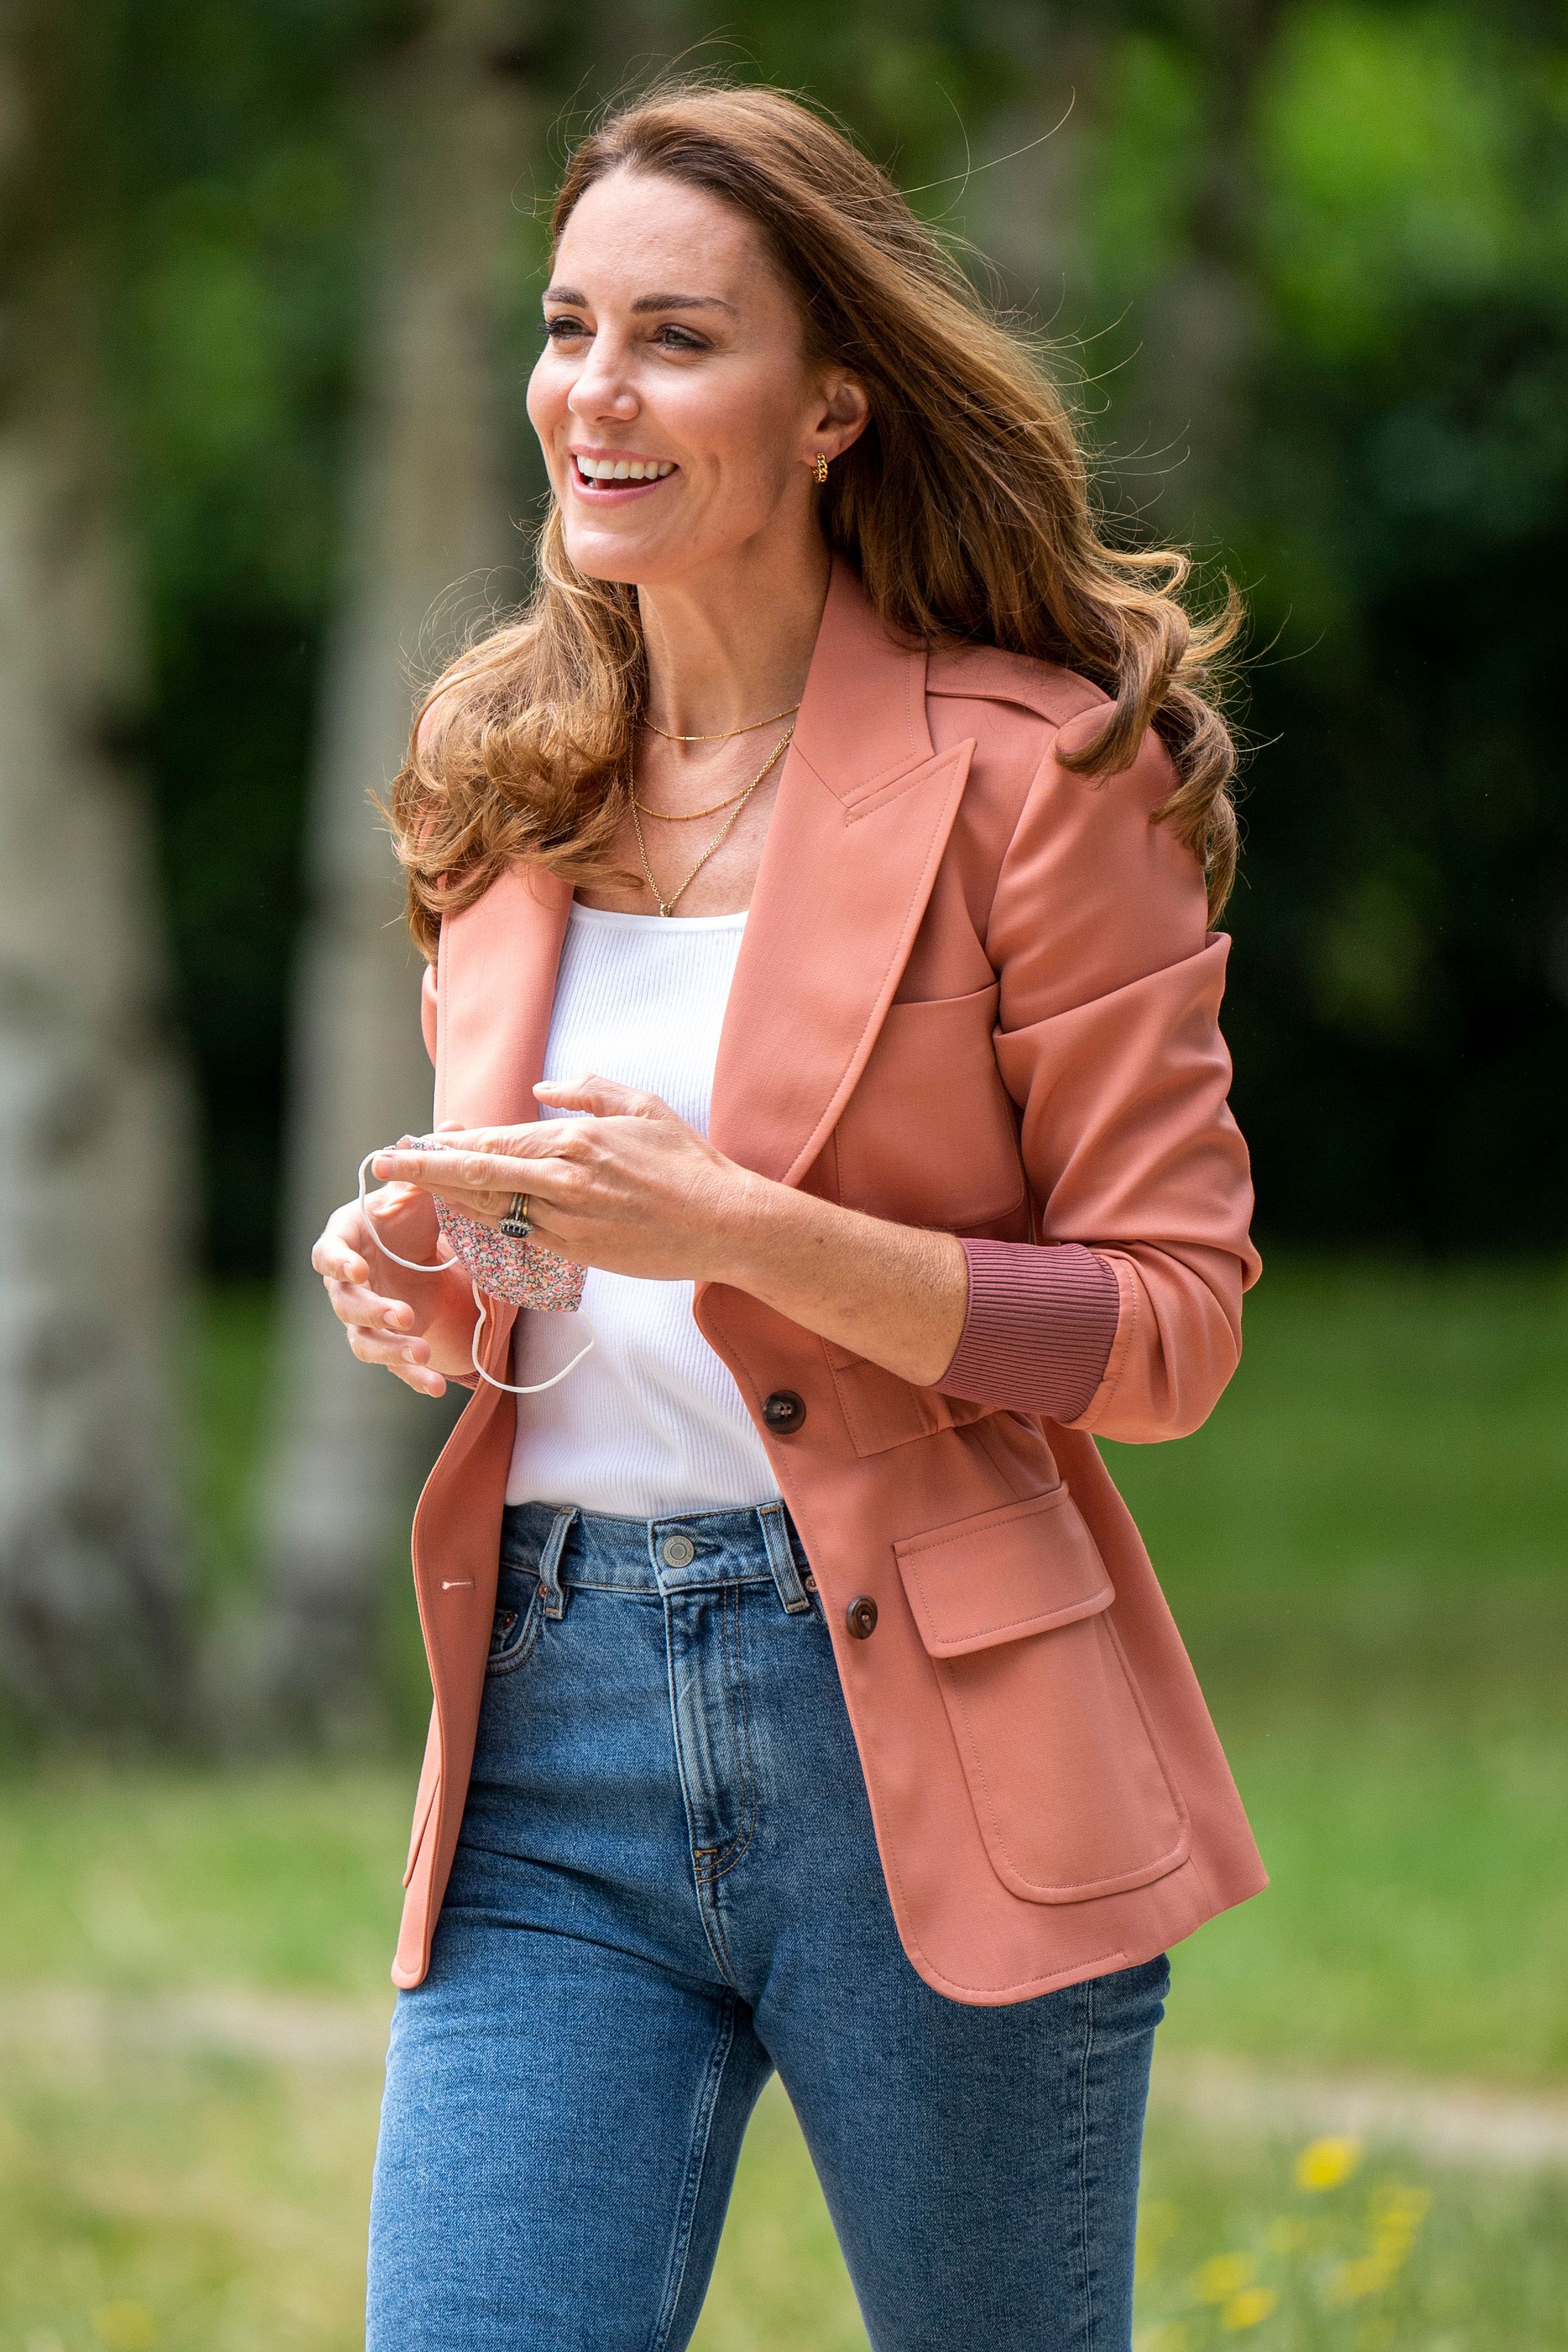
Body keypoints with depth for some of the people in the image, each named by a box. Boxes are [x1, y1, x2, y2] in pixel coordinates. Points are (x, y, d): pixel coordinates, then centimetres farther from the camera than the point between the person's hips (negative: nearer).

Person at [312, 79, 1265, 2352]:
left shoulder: (1042, 771, -6)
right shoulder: (516, 781, 11)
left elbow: (1173, 1319, -8)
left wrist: (739, 1228, -21)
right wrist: (421, 1293, 0)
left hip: (927, 1748, -4)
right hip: (554, 1737, 4)